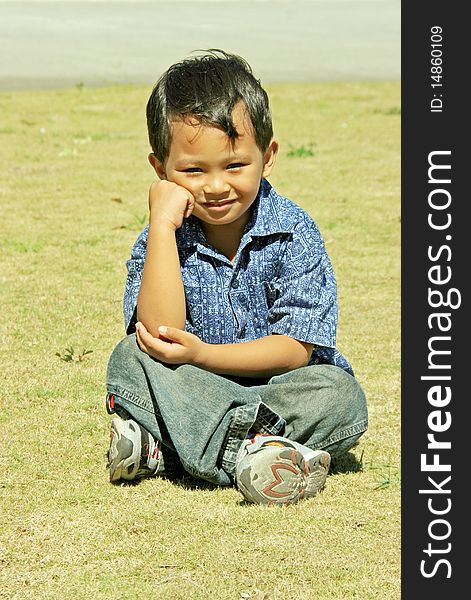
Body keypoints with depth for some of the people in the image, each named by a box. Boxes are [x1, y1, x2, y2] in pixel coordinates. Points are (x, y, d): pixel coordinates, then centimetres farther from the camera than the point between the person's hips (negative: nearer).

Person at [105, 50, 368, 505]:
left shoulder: (293, 234, -10)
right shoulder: (161, 242, -5)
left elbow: (296, 349, -13)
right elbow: (159, 333, -23)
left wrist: (202, 354, -23)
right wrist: (162, 223, -23)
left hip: (278, 388, 0)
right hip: (194, 396, 1)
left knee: (341, 396, -29)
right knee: (131, 358, -23)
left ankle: (160, 446, -32)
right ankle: (249, 452, -42)